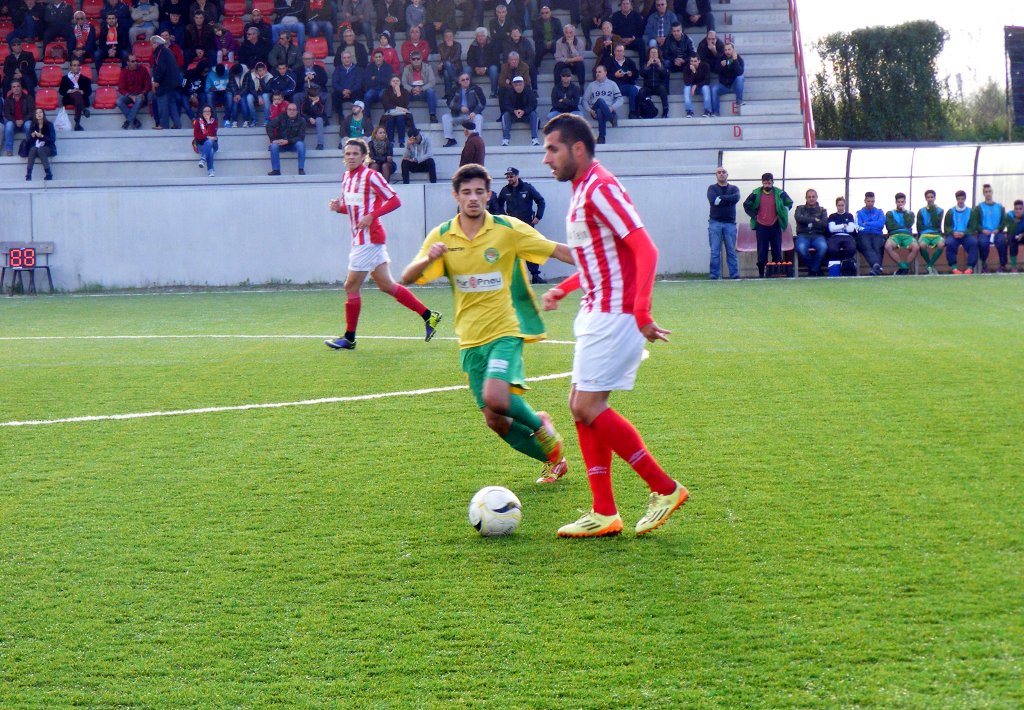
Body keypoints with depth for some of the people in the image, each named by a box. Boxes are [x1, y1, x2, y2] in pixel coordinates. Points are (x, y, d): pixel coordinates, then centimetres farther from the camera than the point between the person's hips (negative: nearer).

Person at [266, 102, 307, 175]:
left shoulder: (300, 121, -4)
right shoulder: (281, 118, 0)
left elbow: (301, 137, -12)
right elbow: (269, 127, -7)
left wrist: (287, 141, -24)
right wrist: (273, 140, -21)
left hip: (293, 144, -1)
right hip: (281, 143, 1)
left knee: (301, 144, -32)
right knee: (274, 146, -30)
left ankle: (301, 169, -28)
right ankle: (276, 170, -27)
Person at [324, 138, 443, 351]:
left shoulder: (371, 176, -12)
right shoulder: (347, 177, 13)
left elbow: (394, 200, -14)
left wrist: (371, 216, -23)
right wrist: (339, 207, 2)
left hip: (369, 239, -9)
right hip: (361, 239, 9)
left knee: (351, 286, -4)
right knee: (386, 285, 12)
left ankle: (349, 338, 5)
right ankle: (428, 316, 18)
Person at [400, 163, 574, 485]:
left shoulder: (508, 229, -6)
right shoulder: (441, 236, 2)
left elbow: (558, 250, -1)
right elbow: (407, 278, -4)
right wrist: (428, 259, -25)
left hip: (505, 329, -4)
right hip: (470, 338, 4)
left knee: (496, 399, -27)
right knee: (495, 420, 2)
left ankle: (538, 424, 5)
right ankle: (553, 460, 24)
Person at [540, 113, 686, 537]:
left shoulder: (600, 189, -15)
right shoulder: (582, 190, 15)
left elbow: (646, 250, -22)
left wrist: (641, 313, -28)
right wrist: (565, 288, 19)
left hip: (614, 315, -10)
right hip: (596, 314, 10)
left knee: (589, 407, -11)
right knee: (582, 408, 8)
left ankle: (666, 489, -2)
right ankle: (604, 514, 12)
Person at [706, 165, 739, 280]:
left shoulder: (734, 188, 13)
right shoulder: (712, 188, 9)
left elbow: (736, 198, -9)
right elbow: (712, 200, -11)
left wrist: (720, 198, -10)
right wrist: (728, 200, -5)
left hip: (730, 223, 1)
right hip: (715, 222, -1)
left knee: (731, 251, 0)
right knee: (715, 252, -4)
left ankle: (734, 276, 1)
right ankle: (714, 276, -3)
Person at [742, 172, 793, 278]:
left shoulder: (779, 193, 0)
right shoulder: (756, 194, -1)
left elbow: (789, 203, 14)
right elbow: (746, 205, 10)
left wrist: (782, 214, 5)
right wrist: (754, 215, 2)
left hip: (775, 226, 1)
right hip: (761, 227, -1)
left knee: (777, 251, 3)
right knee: (762, 252, -1)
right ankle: (761, 273, 3)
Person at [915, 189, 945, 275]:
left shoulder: (939, 210, 11)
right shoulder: (921, 211, 11)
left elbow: (937, 224, -6)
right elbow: (919, 227, 5)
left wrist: (933, 211, -6)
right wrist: (931, 228, -2)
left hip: (936, 234, 0)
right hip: (924, 234, 0)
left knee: (941, 244, -36)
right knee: (922, 245, -37)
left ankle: (929, 266, -17)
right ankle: (930, 266, -11)